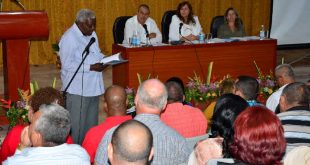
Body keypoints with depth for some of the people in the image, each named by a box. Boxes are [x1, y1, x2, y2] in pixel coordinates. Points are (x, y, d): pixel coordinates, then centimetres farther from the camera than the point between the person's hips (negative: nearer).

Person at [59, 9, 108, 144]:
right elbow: (67, 65, -21)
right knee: (77, 124, -1)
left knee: (91, 122, 16)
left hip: (93, 86, 8)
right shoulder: (69, 38, -16)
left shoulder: (92, 34, 11)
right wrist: (91, 67, -23)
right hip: (77, 89, -8)